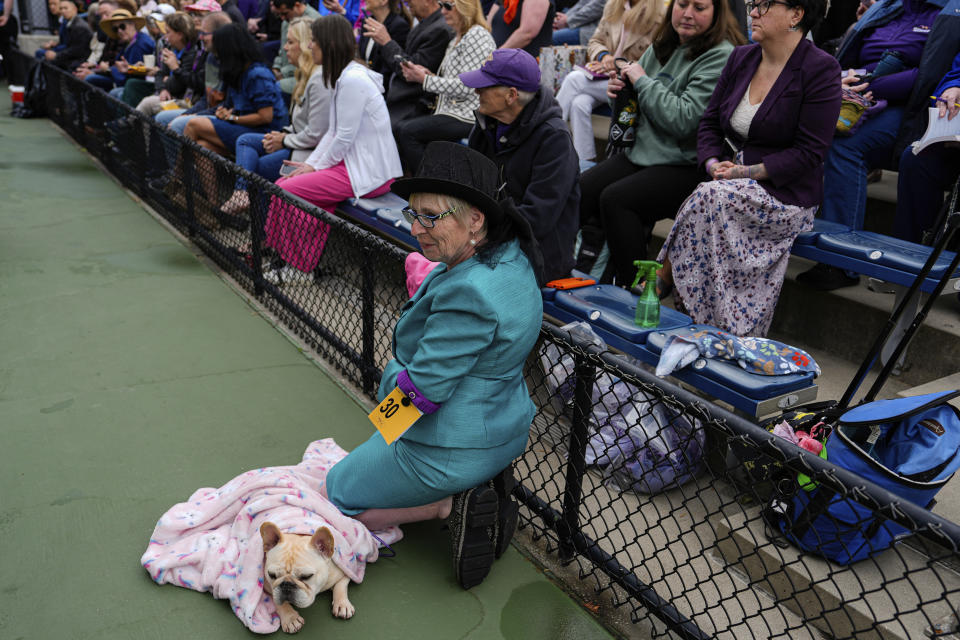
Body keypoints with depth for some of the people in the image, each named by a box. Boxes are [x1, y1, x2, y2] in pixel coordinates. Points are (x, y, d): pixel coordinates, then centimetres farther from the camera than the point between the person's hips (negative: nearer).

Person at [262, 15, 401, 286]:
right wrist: (310, 163, 7)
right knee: (284, 183, 3)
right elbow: (333, 131, 16)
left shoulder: (353, 80, -18)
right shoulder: (344, 76, 15)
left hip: (370, 172, -10)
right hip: (356, 162, 10)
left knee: (285, 191, -11)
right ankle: (303, 262, 6)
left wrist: (316, 166, -5)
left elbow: (344, 137, -18)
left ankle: (299, 268, 3)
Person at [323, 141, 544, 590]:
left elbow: (423, 389, -25)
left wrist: (393, 380, -4)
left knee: (331, 500, 13)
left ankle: (449, 505, -2)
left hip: (450, 446, -8)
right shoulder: (510, 257, -3)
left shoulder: (467, 291, -34)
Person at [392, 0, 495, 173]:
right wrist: (429, 74, 5)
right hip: (451, 110, 10)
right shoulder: (457, 38, 20)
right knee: (399, 128, -1)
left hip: (467, 115, -10)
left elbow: (465, 87, -18)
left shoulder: (477, 35, -11)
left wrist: (424, 79, -12)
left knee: (408, 131, -21)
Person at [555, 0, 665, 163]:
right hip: (600, 77, 5)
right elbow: (595, 41, 18)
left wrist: (617, 65, -13)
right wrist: (604, 55, -5)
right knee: (580, 103, -29)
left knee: (574, 78, -25)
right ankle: (585, 166, -28)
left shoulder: (658, 18, -6)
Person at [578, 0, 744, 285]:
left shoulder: (721, 57, -11)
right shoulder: (660, 48, 13)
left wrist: (642, 80, -12)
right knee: (579, 191, -12)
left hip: (687, 166, -7)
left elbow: (684, 120, -22)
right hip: (640, 152, 7)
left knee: (615, 199, -27)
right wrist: (621, 90, 1)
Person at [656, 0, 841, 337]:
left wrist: (748, 172, -18)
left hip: (787, 193, -5)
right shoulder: (741, 58, 11)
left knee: (712, 197, -32)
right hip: (730, 183, 5)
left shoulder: (820, 69, -7)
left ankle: (662, 279, -17)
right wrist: (713, 164, -7)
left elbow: (809, 152, -11)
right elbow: (710, 122, 12)